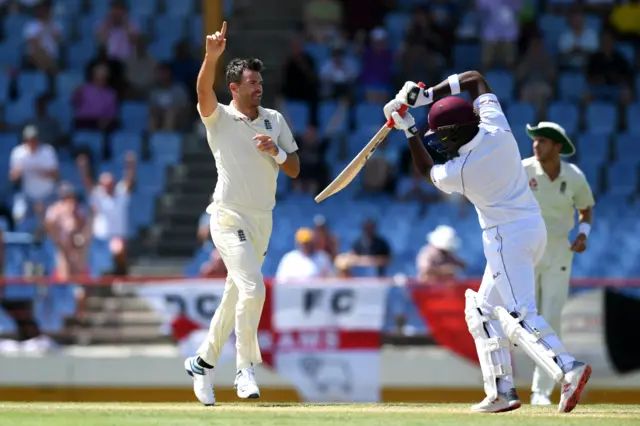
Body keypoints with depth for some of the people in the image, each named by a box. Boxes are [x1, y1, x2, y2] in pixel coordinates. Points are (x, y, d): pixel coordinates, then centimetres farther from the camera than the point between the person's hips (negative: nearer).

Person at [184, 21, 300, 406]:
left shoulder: (275, 120, 10)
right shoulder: (219, 118, -4)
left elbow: (294, 170, 9)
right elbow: (204, 91, -26)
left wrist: (275, 151, -12)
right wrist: (212, 56, -42)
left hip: (263, 221, 6)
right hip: (229, 218, -6)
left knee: (236, 296, 12)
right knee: (253, 289, -20)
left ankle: (203, 363, 27)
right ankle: (246, 370, -12)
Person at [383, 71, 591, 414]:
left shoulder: (457, 172, -16)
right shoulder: (496, 128, -2)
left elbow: (426, 170, 11)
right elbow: (476, 78, 13)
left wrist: (409, 131, 17)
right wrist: (426, 95, 9)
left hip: (507, 237, -9)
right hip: (534, 228, 9)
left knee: (521, 315, -17)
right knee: (483, 311, 17)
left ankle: (568, 369, -37)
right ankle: (501, 391, 13)